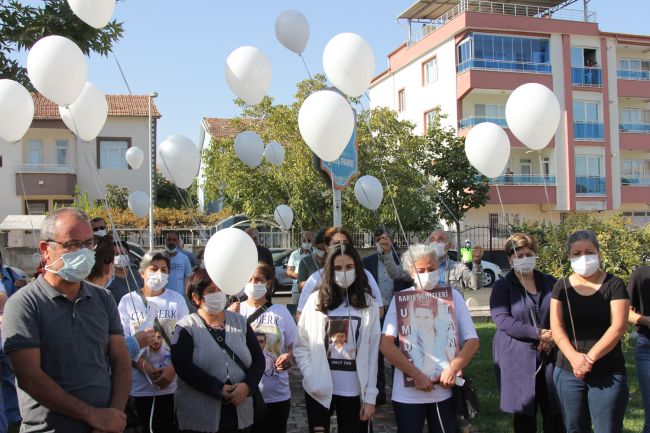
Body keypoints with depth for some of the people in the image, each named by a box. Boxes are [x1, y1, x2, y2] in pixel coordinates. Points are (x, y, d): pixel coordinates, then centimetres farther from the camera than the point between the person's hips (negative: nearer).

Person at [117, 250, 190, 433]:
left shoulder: (177, 299, 4)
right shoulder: (128, 301, 2)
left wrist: (173, 368, -14)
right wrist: (144, 366, -16)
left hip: (172, 383, 0)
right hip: (139, 385, 0)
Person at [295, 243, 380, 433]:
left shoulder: (368, 304, 1)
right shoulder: (316, 300, 0)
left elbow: (372, 354, -1)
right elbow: (300, 346, 3)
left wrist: (370, 397, -4)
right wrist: (311, 377, -10)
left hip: (353, 391, 0)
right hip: (319, 390, 0)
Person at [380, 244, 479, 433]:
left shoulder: (453, 296, 2)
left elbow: (472, 341, 1)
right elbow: (386, 344, -10)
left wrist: (452, 369, -13)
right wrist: (416, 374, -16)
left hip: (445, 390, 2)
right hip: (408, 393, -1)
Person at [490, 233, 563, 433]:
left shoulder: (550, 283, 11)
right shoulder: (502, 286, 0)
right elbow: (502, 319, -13)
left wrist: (552, 339, -9)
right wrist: (538, 333, -18)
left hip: (549, 355, 3)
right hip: (517, 358, -3)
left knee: (554, 412, 3)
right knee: (524, 412, 5)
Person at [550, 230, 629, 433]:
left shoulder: (614, 285, -2)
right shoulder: (562, 287, 6)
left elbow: (618, 327, -10)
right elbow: (556, 327, -1)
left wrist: (590, 358, -16)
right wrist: (574, 357, -16)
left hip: (608, 375, -3)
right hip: (568, 372, 3)